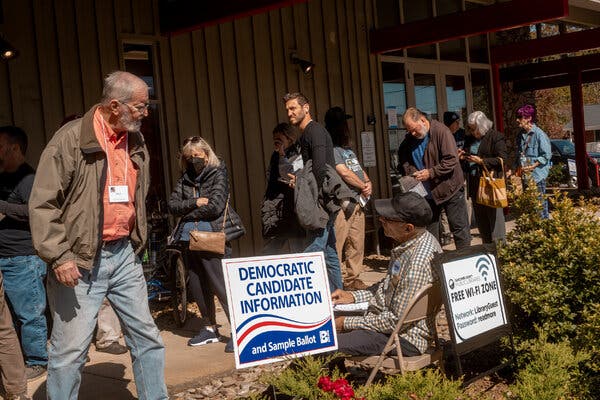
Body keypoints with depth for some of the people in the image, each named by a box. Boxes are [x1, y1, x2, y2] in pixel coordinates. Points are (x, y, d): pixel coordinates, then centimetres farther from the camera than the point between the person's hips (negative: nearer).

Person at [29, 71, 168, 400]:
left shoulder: (136, 143, 9)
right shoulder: (71, 139, -11)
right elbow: (42, 204, -13)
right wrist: (59, 256, -18)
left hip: (124, 255, 6)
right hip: (80, 261, -6)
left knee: (147, 337, 11)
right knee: (70, 350, -1)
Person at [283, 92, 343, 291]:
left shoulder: (314, 130, -9)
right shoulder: (307, 134, 22)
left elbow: (320, 165, -21)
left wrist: (317, 196, -20)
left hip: (323, 199, -10)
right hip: (327, 200, 10)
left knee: (315, 248, -12)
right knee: (329, 250, 13)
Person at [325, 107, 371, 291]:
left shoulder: (348, 149, 21)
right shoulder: (331, 149, -7)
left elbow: (360, 170, 22)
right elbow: (344, 173, -15)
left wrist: (368, 183, 1)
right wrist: (363, 186, -4)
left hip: (357, 201, 9)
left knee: (357, 243, 12)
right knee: (337, 243, -10)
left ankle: (352, 278, 20)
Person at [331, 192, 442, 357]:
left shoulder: (419, 262, -29)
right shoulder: (409, 245, 2)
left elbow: (398, 321, -26)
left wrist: (347, 323, -17)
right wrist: (352, 296, 7)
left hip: (405, 338, -10)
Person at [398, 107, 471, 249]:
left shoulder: (441, 131, -15)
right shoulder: (409, 139, 4)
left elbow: (451, 160, -21)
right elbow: (403, 160, 15)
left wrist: (430, 173, -24)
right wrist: (410, 171, -6)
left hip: (449, 188, -6)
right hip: (427, 193, 6)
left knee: (459, 228, 1)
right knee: (429, 231, 12)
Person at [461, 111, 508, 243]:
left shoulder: (496, 137, -6)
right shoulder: (470, 139, 15)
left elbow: (501, 159, -13)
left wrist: (481, 161, -17)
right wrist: (462, 156, 5)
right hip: (475, 184, 7)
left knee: (494, 215, -6)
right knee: (480, 217, 12)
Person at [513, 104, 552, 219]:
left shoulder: (539, 134, -12)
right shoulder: (521, 134, 12)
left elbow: (547, 155, -13)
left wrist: (533, 166, -19)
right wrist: (516, 167, 10)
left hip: (537, 174, -7)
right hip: (525, 175, 7)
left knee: (540, 201, -5)